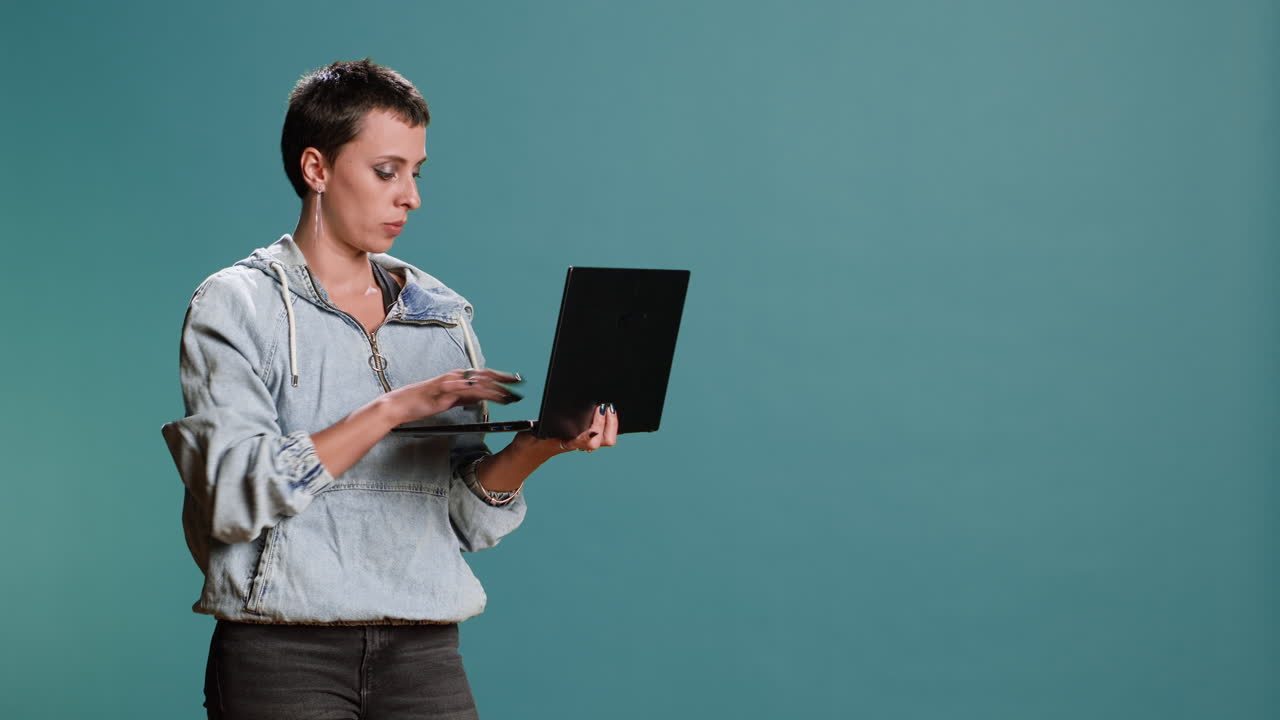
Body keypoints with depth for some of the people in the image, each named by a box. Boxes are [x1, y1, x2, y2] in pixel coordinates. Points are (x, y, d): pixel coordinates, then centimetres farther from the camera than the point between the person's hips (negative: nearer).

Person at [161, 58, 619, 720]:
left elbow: (467, 520, 8)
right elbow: (234, 496, -14)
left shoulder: (442, 314, 12)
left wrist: (531, 449, -11)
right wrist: (391, 409, -17)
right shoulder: (236, 306, 0)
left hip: (423, 655, 4)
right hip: (284, 657, -3)